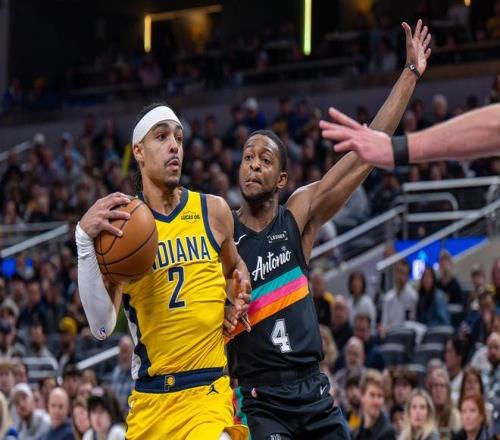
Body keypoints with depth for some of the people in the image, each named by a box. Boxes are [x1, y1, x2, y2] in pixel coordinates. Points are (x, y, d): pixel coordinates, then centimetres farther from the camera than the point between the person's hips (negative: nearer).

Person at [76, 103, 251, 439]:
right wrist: (85, 242, -18)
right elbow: (103, 327, -11)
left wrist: (241, 289, 4)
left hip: (209, 391, 0)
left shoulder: (213, 211, 4)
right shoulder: (120, 224, -2)